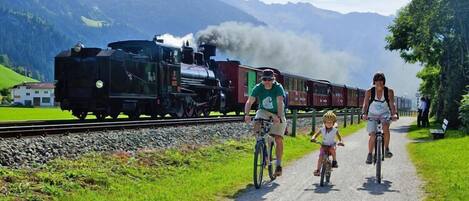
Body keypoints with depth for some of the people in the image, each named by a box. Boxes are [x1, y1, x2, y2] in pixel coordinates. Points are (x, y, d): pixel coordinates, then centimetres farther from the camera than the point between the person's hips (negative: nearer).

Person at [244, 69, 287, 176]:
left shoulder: (278, 87, -21)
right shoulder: (258, 88, -14)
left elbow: (280, 103, -34)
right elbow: (249, 101, -23)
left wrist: (279, 116, -50)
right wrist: (246, 114, -41)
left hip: (277, 115, -2)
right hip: (264, 111, 2)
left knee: (278, 139, -11)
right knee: (257, 126, -30)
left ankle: (278, 164, 1)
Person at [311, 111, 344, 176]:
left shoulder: (335, 130, -9)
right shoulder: (322, 129, -7)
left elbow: (339, 137, -4)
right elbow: (315, 135, -7)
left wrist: (340, 142, -27)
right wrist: (313, 138, -30)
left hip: (331, 145, -1)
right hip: (324, 145, 1)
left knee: (332, 149, -36)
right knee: (321, 156, -20)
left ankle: (334, 161, -13)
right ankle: (317, 170, -13)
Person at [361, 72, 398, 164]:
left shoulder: (389, 91, -12)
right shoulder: (369, 92, -13)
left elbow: (392, 104, -21)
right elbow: (365, 105, -19)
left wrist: (394, 114, -38)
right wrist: (364, 114, -37)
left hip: (384, 114, 0)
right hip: (372, 115, 1)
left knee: (385, 127, -32)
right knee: (372, 135, -12)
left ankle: (386, 150, -19)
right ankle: (369, 155, 7)